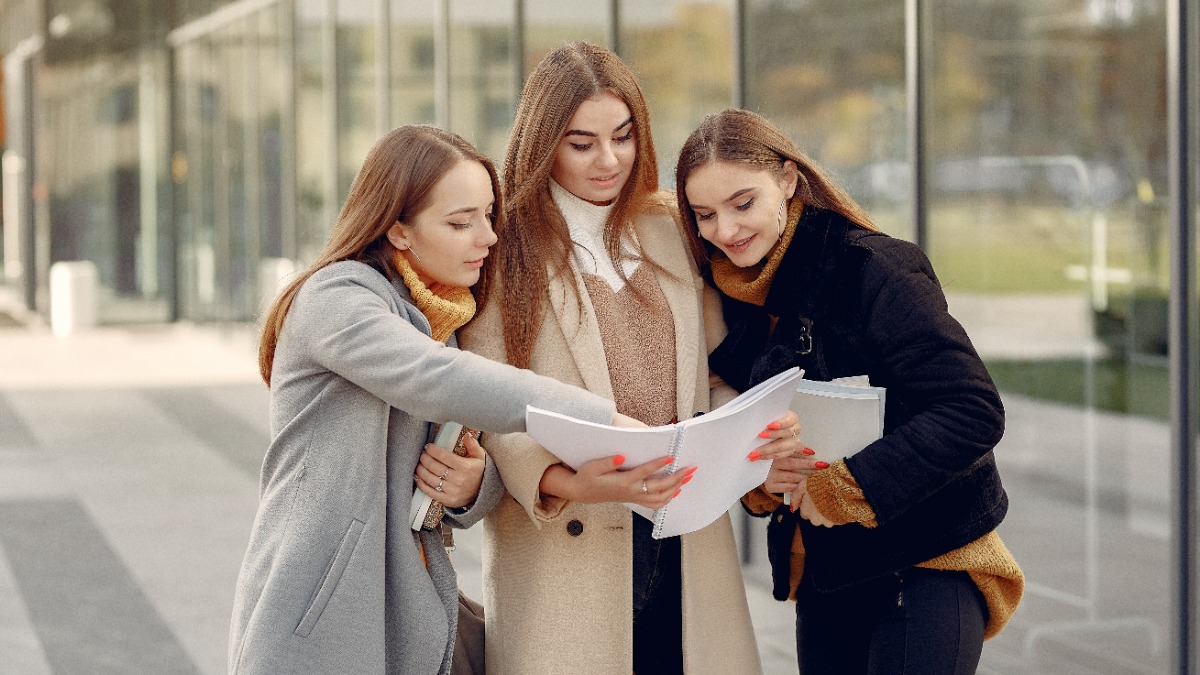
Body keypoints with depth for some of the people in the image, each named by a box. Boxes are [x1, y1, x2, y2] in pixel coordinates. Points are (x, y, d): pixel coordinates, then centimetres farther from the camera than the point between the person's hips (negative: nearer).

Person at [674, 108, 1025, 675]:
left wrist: (844, 489, -24)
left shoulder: (873, 270, -16)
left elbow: (975, 412, -22)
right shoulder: (733, 297, 6)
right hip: (821, 579, 7)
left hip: (925, 569, -7)